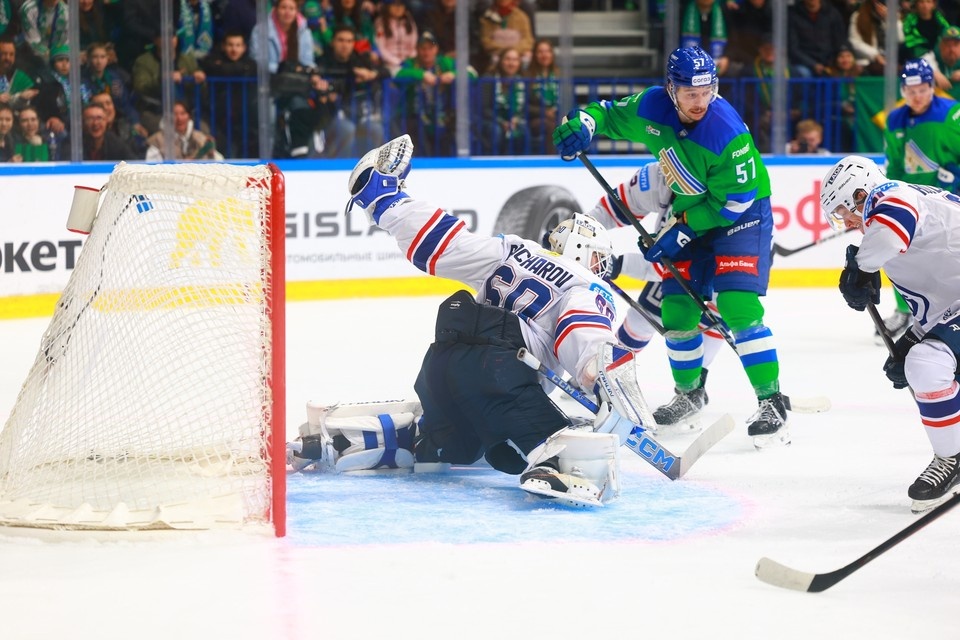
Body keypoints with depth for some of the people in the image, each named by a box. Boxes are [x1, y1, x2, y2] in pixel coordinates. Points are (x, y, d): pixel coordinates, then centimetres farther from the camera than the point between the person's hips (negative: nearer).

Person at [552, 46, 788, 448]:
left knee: (737, 305, -23)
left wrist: (680, 233, -20)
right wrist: (583, 124, -17)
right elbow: (612, 114, 6)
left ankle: (771, 403, -21)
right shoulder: (652, 107, -13)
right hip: (692, 210, 7)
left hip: (742, 214, -7)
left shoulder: (727, 133, -31)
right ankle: (689, 393, 30)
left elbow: (734, 201, -24)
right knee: (677, 306, 7)